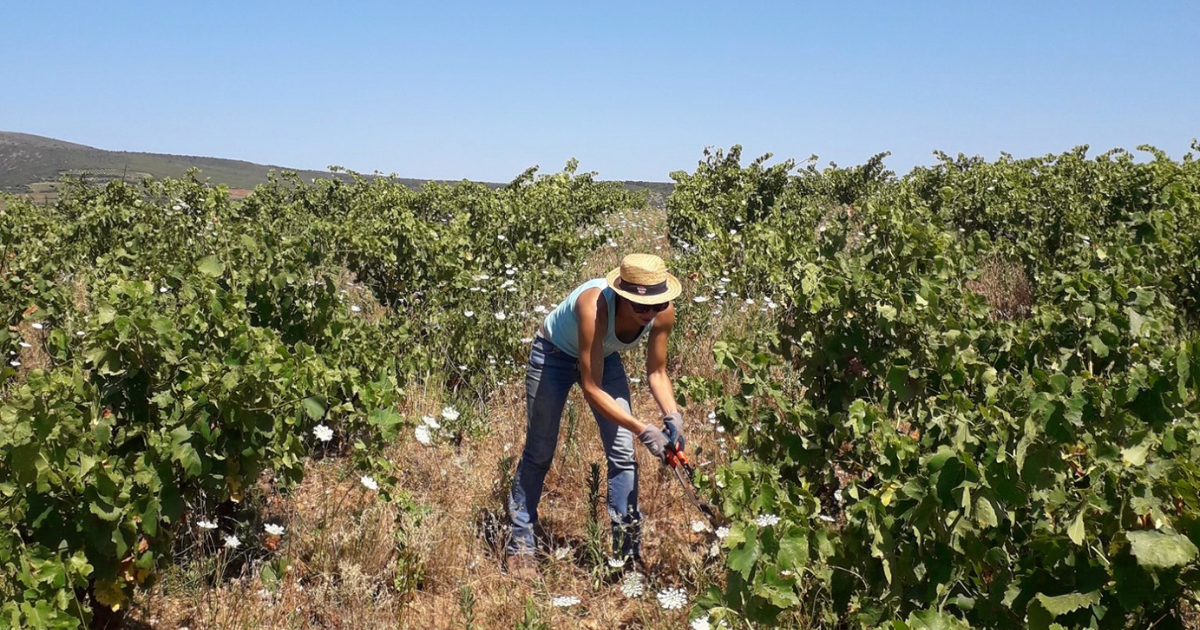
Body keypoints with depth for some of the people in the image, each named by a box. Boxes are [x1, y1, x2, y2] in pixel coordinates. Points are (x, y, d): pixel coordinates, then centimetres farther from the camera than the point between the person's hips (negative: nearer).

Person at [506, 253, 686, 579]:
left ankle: (628, 550, 8)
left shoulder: (663, 312, -27)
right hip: (555, 353, -4)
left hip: (605, 357, 5)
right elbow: (591, 388, -36)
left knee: (623, 454, -3)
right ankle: (520, 544, 19)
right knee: (539, 452, 3)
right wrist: (642, 429, -39)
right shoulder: (594, 306, -42)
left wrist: (672, 416, -26)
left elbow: (656, 372, -10)